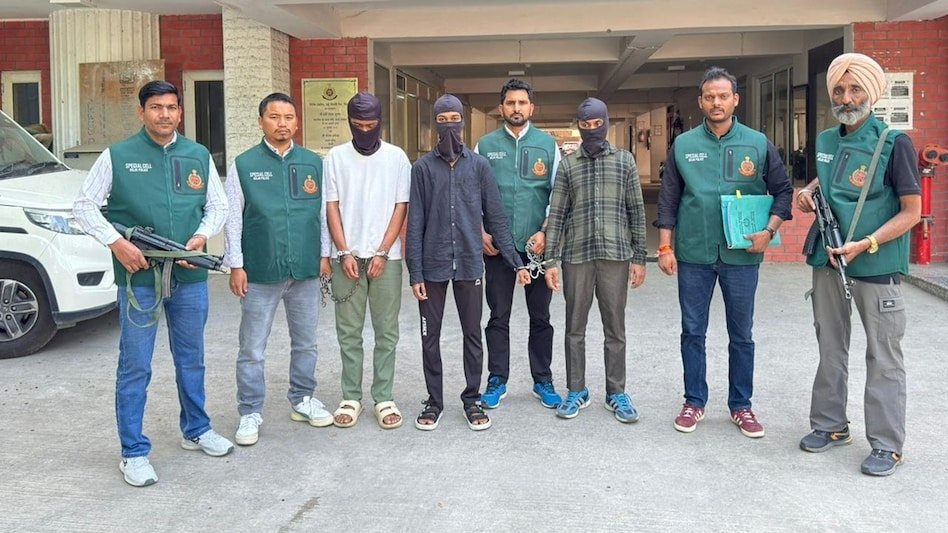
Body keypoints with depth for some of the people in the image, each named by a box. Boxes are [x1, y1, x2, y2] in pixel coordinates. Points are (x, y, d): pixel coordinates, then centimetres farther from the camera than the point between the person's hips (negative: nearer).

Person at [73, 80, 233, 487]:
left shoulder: (199, 156, 9)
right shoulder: (117, 157, -1)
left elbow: (218, 205, 15)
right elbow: (84, 206, 1)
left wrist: (203, 235, -4)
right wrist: (116, 243, -12)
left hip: (190, 276, 4)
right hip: (139, 276, -3)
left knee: (191, 359, 16)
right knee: (135, 367, 1)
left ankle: (196, 430, 34)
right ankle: (134, 453, 11)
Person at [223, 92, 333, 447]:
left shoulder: (313, 163, 5)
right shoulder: (243, 164, -1)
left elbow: (323, 213, 10)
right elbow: (233, 218, -1)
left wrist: (324, 255, 7)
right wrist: (236, 265, -5)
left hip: (306, 271, 3)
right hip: (260, 273, -2)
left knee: (305, 343, 15)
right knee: (252, 349, 4)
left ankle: (303, 400, 32)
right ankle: (250, 413, 16)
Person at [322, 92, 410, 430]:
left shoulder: (397, 158, 2)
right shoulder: (336, 158, 3)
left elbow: (401, 208, 0)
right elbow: (331, 207, 2)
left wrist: (382, 253, -8)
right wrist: (345, 253, -7)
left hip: (386, 257, 0)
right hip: (347, 257, 1)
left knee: (386, 332, 4)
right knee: (349, 332, 6)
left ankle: (383, 398, 13)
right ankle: (351, 397, 16)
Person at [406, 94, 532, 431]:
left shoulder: (479, 165, 3)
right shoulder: (423, 167, 1)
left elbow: (496, 217, 4)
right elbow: (414, 223, -1)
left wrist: (516, 261, 0)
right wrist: (415, 272, -6)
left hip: (469, 264, 1)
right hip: (433, 266, 0)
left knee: (472, 334, 8)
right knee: (430, 336, 7)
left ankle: (472, 400, 21)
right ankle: (434, 401, 21)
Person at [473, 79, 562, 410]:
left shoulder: (547, 144, 4)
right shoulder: (486, 145, 5)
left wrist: (545, 233, -7)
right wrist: (481, 233, -4)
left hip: (537, 245, 0)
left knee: (540, 317, 8)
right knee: (498, 317, 7)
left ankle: (543, 381, 20)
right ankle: (497, 381, 17)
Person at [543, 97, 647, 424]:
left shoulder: (624, 161, 6)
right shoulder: (568, 165, 5)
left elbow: (636, 211, 5)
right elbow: (556, 215, 3)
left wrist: (639, 257, 0)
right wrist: (551, 261, -3)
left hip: (616, 255, 0)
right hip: (576, 256, 1)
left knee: (615, 329, 6)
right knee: (575, 328, 8)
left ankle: (617, 393, 17)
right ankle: (576, 391, 20)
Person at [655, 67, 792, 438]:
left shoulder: (757, 144, 1)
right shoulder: (683, 145, 3)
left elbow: (783, 190, 6)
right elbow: (668, 199, 5)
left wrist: (769, 230, -8)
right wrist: (665, 246, -1)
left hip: (742, 255, 0)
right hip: (693, 254, 1)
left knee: (742, 335, 9)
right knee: (693, 332, 8)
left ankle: (741, 406, 22)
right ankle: (694, 402, 22)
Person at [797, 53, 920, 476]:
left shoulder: (894, 143, -11)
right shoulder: (826, 141, 7)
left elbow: (912, 211, -12)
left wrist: (865, 245, -21)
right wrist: (808, 191, 4)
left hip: (877, 265, -6)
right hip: (827, 261, 6)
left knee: (883, 357, 2)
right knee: (830, 349, 15)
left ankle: (887, 444, 12)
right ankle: (830, 425, 29)